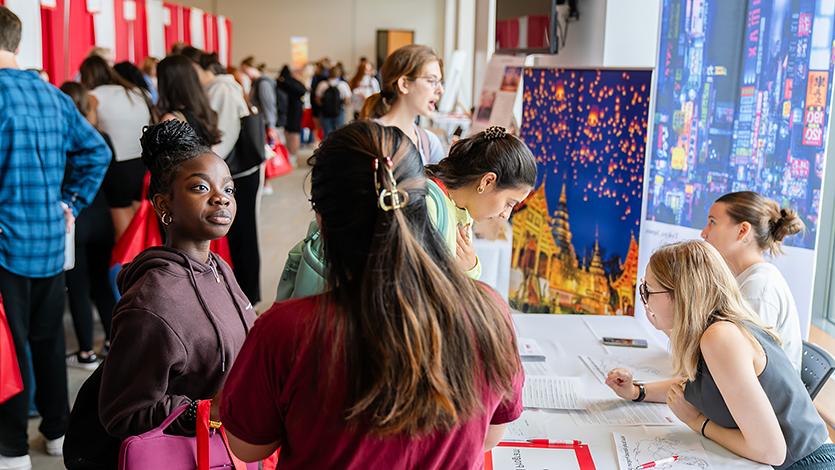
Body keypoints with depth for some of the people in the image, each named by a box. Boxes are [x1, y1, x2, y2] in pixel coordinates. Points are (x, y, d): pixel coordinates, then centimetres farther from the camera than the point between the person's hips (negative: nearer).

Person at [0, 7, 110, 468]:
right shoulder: (52, 95, 6)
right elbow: (96, 152, 10)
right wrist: (70, 203, 10)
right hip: (51, 240, 6)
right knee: (49, 339, 16)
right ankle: (57, 429, 28)